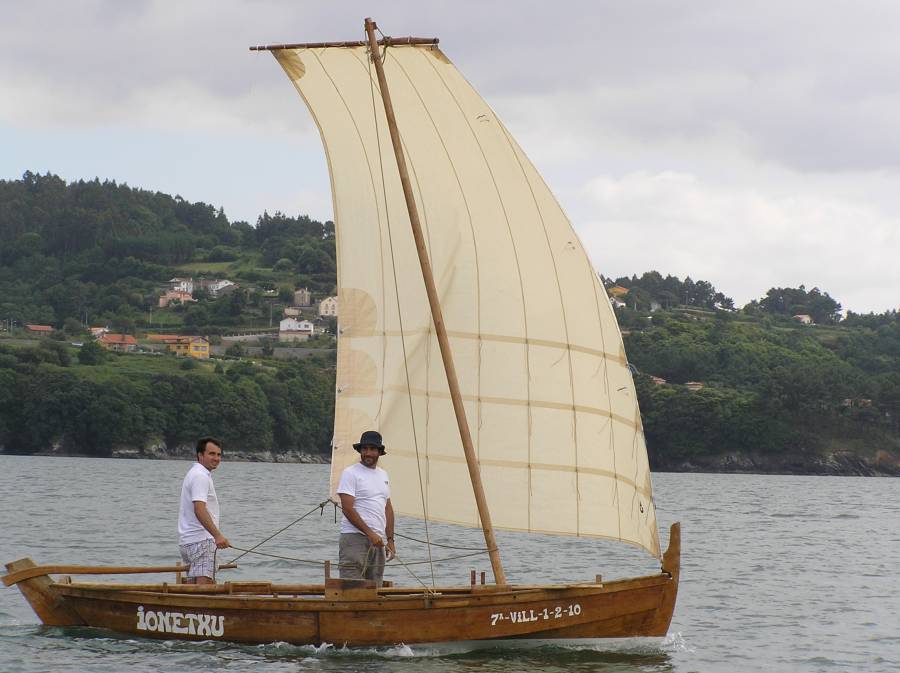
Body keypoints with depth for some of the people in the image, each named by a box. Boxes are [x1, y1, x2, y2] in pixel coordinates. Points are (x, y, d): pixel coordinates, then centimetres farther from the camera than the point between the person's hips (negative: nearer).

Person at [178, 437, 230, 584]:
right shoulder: (200, 476, -13)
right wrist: (217, 535, -32)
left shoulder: (193, 473, 21)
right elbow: (199, 509, -25)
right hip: (201, 540, -11)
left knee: (192, 585, 8)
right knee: (204, 583, -19)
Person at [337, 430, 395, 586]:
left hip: (378, 541, 7)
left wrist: (390, 540, 14)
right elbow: (348, 509, -12)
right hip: (355, 539, -7)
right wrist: (370, 534, -16)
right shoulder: (350, 473, -4)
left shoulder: (383, 475, 18)